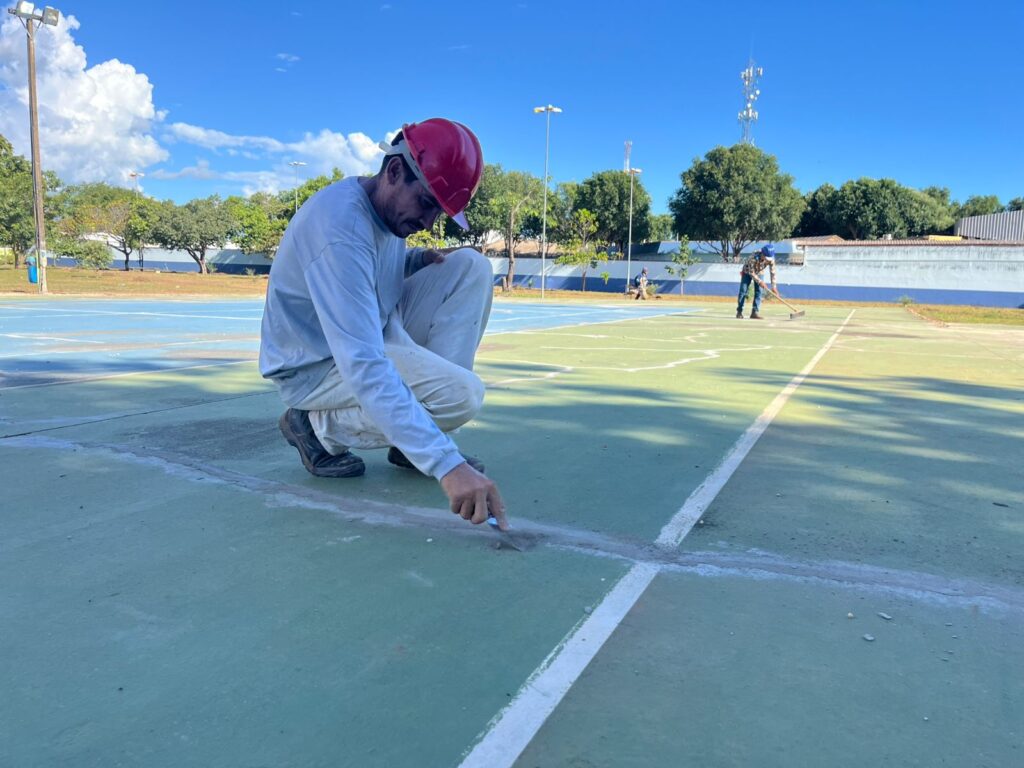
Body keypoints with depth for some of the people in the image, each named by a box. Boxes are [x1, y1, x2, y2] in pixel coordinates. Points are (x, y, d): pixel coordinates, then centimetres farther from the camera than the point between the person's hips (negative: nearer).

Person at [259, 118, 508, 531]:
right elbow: (363, 367, -40)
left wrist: (419, 259, -6)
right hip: (317, 367, -9)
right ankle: (321, 426, -3)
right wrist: (445, 464, -45)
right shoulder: (341, 226, -31)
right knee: (462, 393, -28)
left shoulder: (393, 204, -3)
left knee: (471, 266, -6)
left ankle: (412, 439, -6)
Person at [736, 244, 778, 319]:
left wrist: (774, 286, -25)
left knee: (758, 291, -8)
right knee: (743, 291, -8)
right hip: (747, 271, -3)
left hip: (759, 273, 3)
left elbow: (772, 272, -22)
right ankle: (739, 312, -1)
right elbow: (751, 272, -30)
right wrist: (759, 281, -33)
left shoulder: (771, 259, -28)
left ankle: (755, 312, -8)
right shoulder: (754, 257, -39)